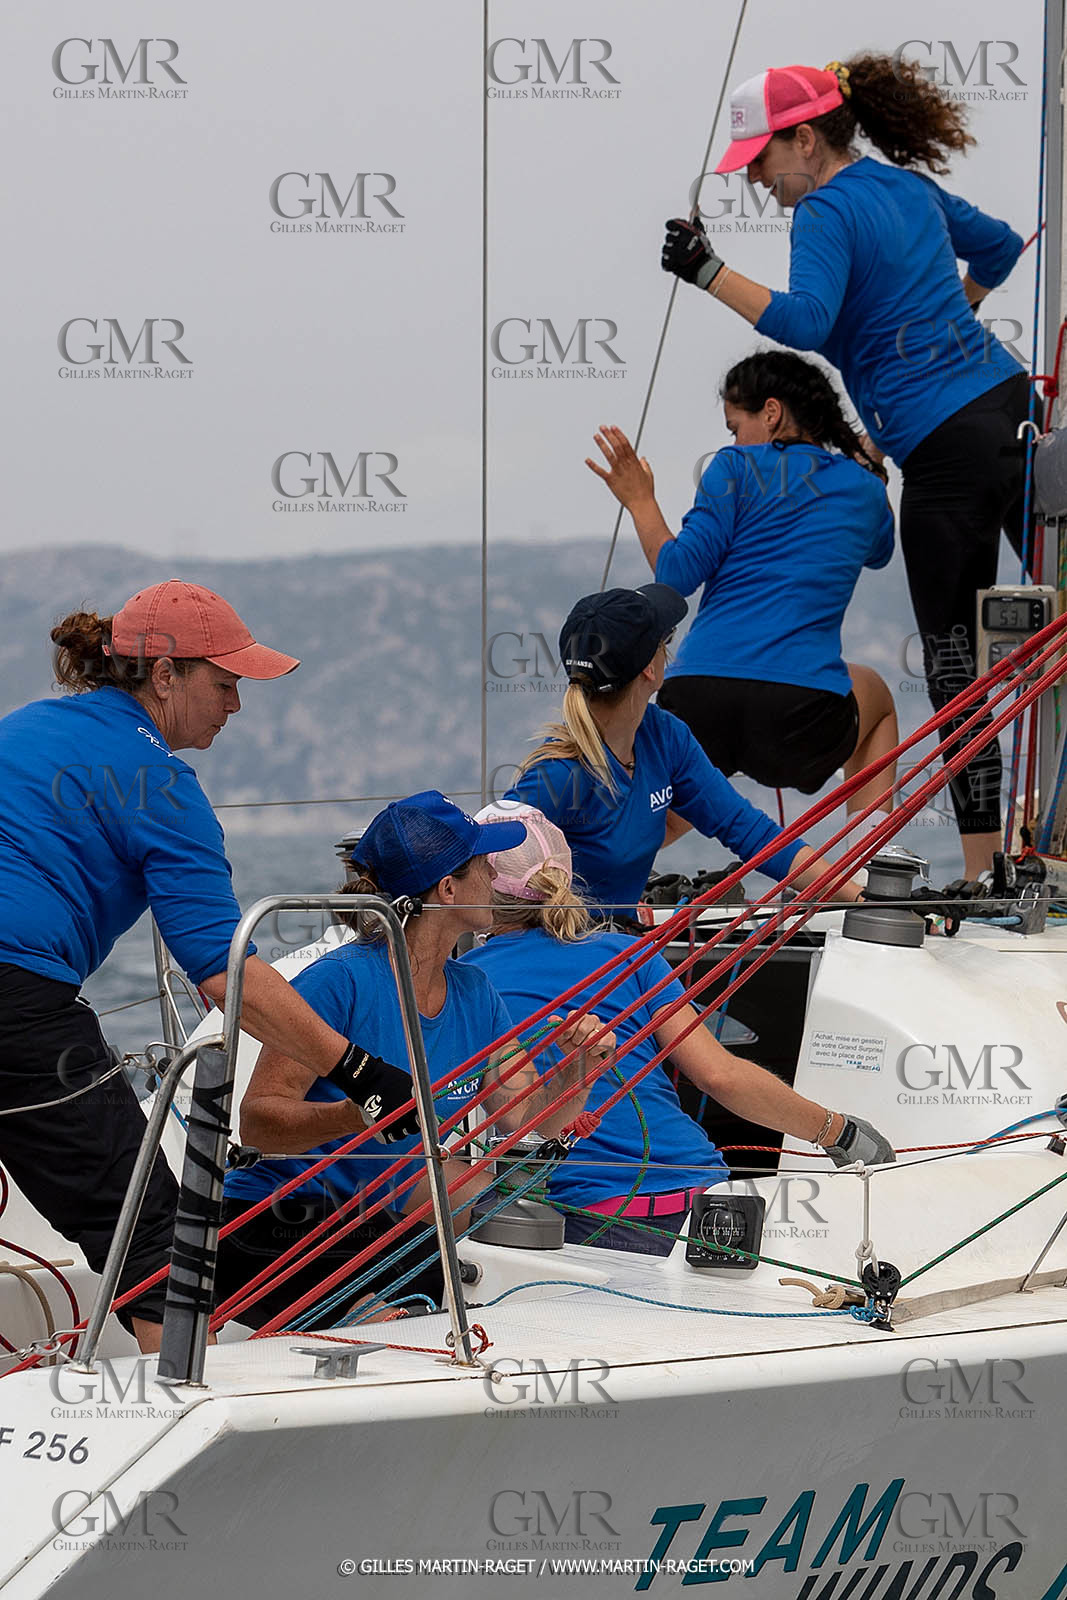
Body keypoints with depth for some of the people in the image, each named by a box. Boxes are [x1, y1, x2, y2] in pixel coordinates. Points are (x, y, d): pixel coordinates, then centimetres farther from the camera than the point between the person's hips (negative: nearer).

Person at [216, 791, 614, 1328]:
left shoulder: (473, 992, 8)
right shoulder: (341, 981, -16)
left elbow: (530, 1126, 7)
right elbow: (257, 1121, -20)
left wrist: (578, 1072, -13)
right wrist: (353, 1114, -38)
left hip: (384, 1231, 9)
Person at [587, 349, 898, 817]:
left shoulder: (737, 468, 6)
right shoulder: (864, 487, 17)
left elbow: (678, 574, 0)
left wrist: (639, 501, 13)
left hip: (696, 696, -1)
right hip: (803, 715, 1)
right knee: (874, 694, 37)